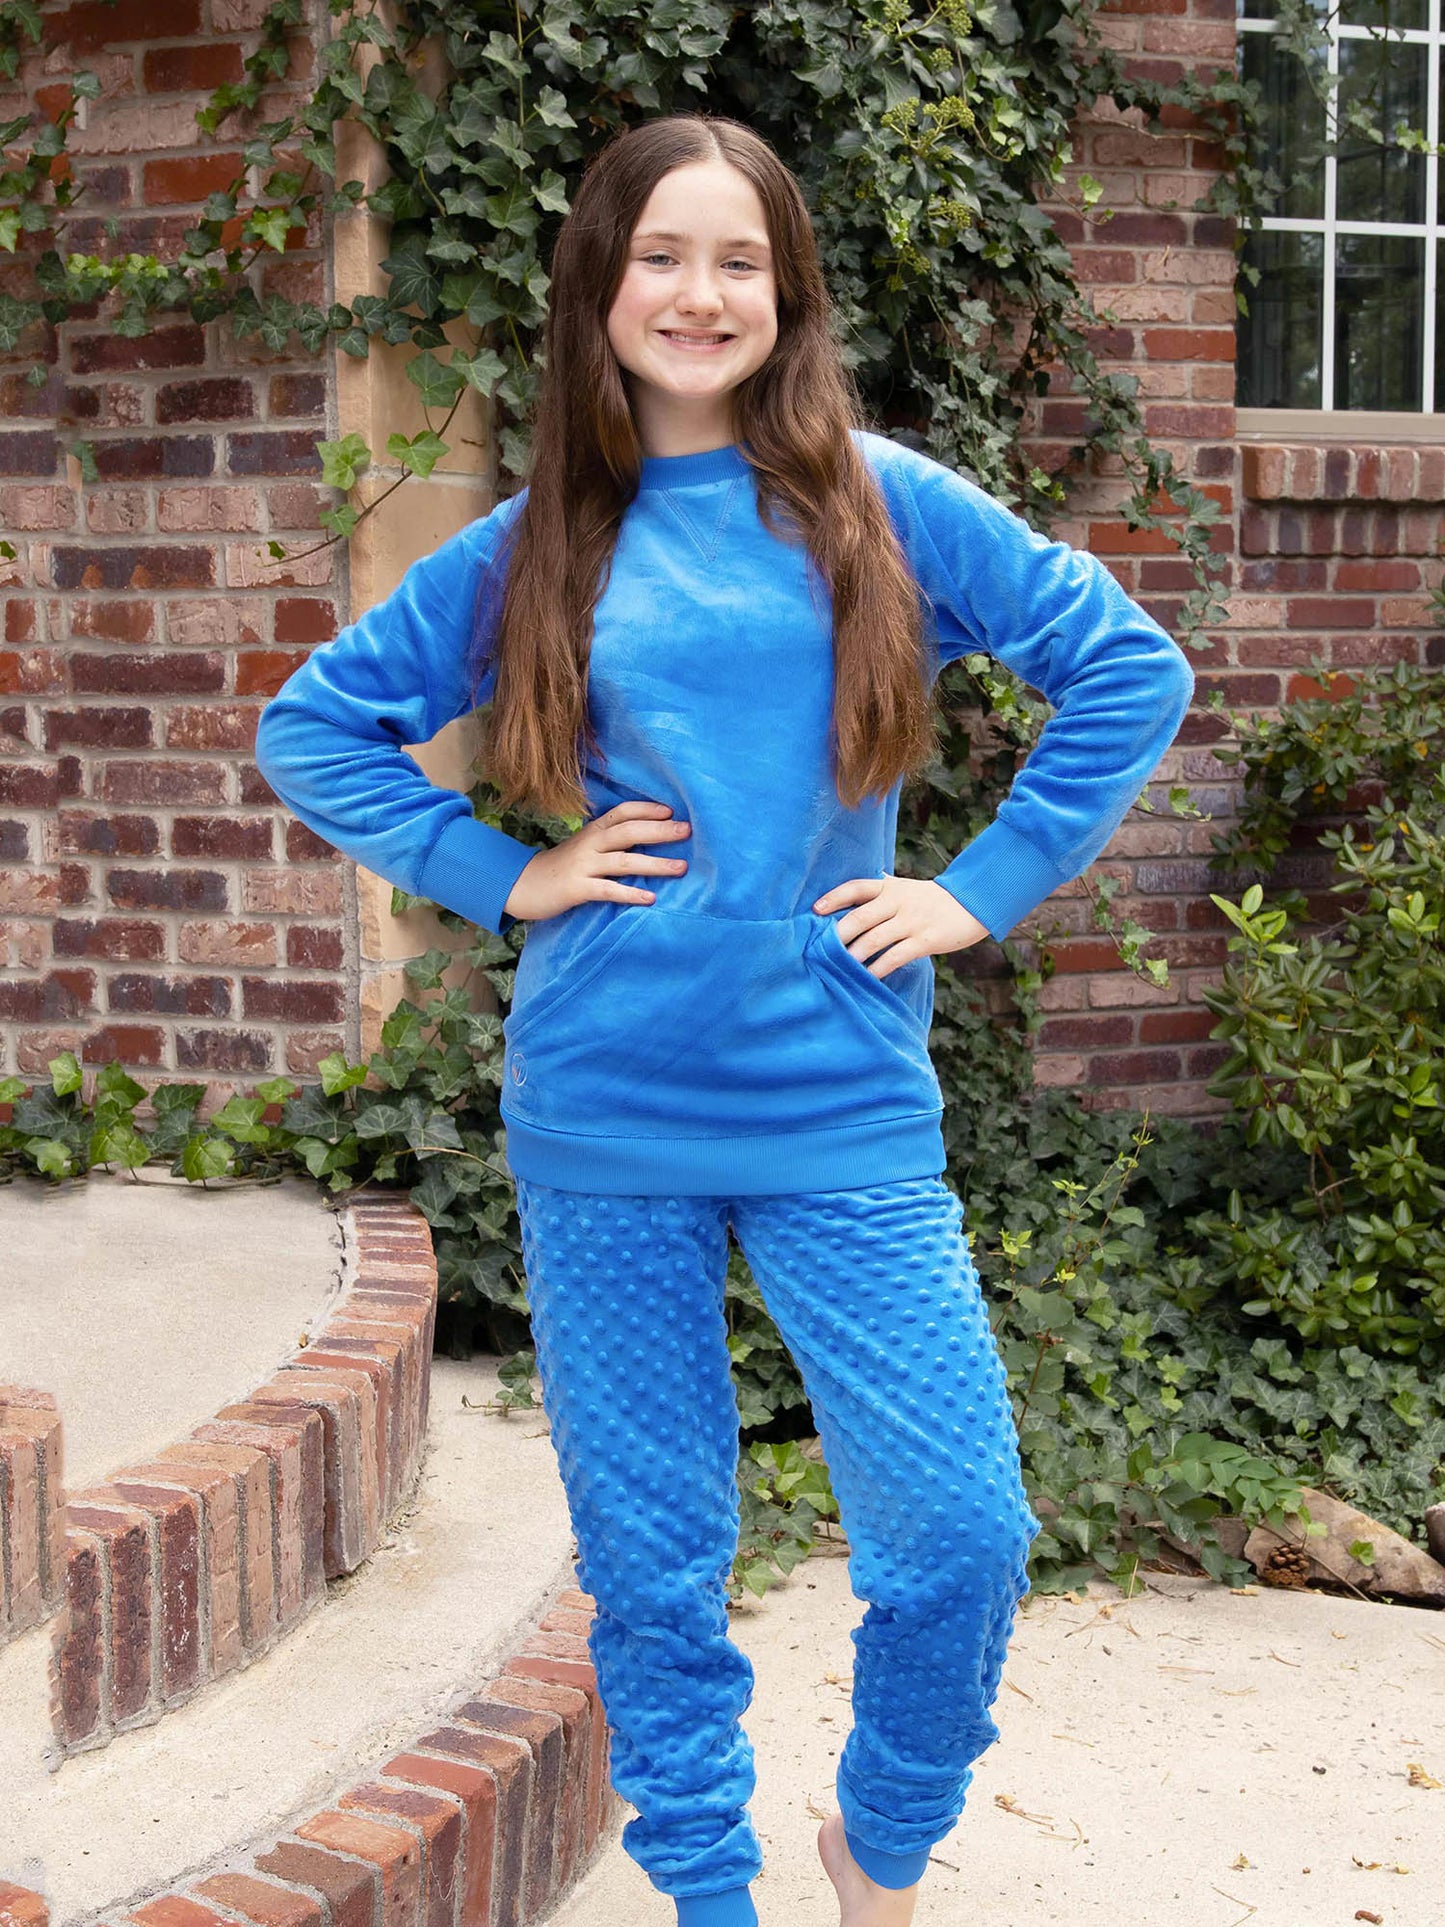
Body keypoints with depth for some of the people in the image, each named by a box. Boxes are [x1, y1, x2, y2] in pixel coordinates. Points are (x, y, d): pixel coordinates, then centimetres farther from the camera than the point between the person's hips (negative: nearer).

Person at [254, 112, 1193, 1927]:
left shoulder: (876, 502, 2)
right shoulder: (532, 548, 6)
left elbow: (1129, 668, 4)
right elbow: (311, 722, 13)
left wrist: (984, 889, -2)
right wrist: (498, 877, 2)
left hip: (844, 1109, -1)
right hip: (603, 1118, 1)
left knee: (960, 1528, -4)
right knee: (649, 1552, 8)